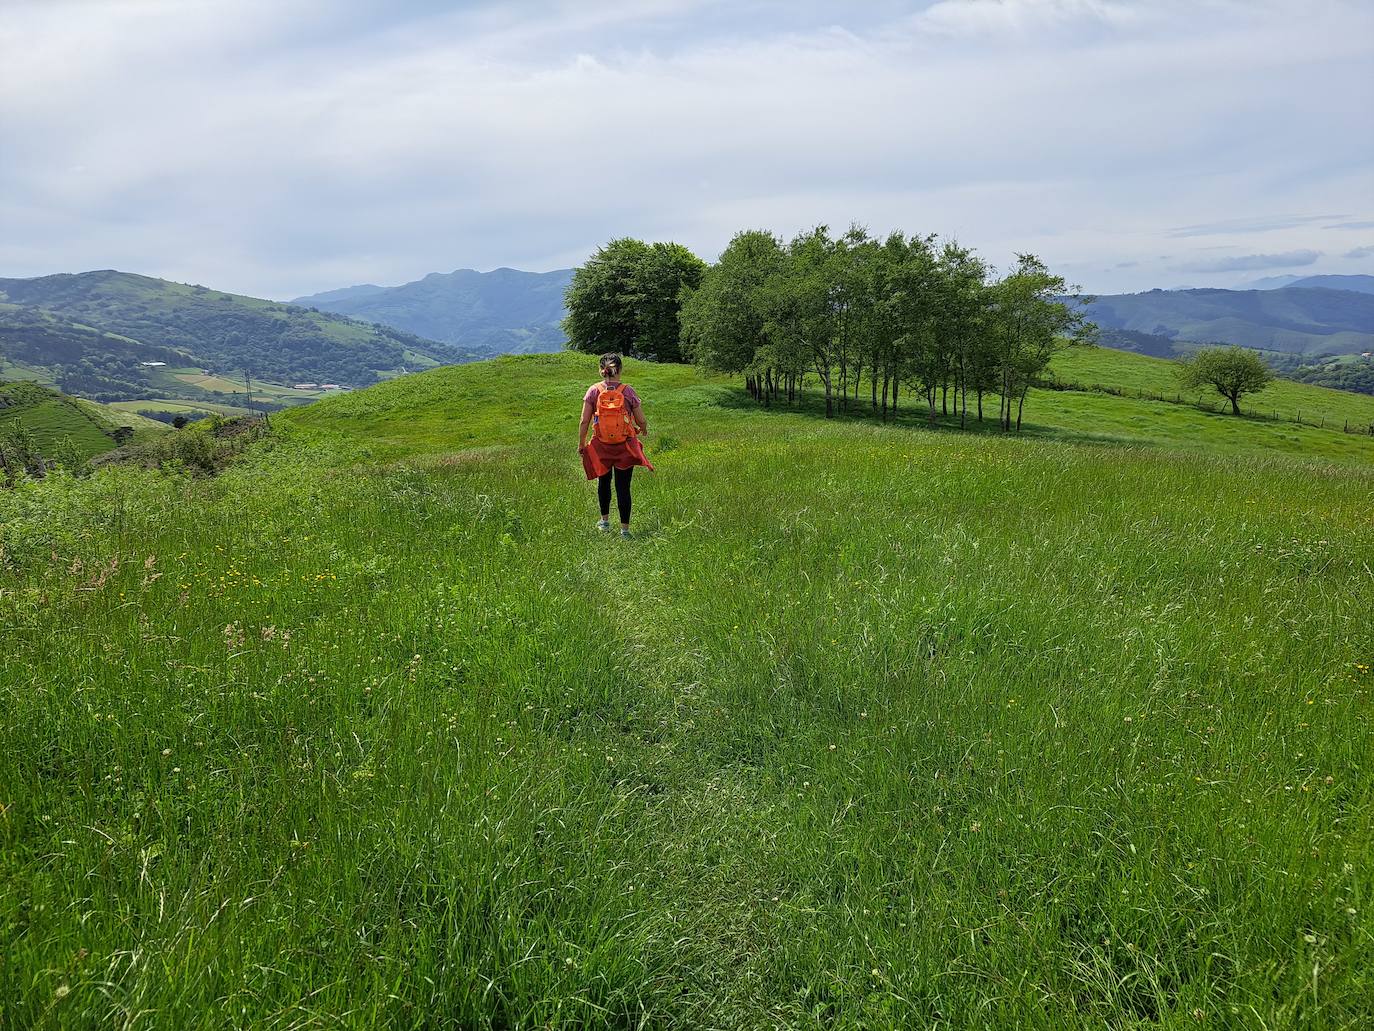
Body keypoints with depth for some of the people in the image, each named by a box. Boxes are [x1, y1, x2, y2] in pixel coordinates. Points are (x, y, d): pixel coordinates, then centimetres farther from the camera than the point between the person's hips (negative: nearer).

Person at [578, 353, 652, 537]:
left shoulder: (593, 390, -5)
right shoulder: (628, 391, -6)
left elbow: (584, 421, -6)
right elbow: (641, 421, -2)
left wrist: (581, 444, 6)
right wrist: (642, 430, 21)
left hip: (601, 446, 1)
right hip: (625, 446, -1)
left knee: (603, 482, 23)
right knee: (623, 487, 4)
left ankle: (605, 521, 33)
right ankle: (624, 529, 7)